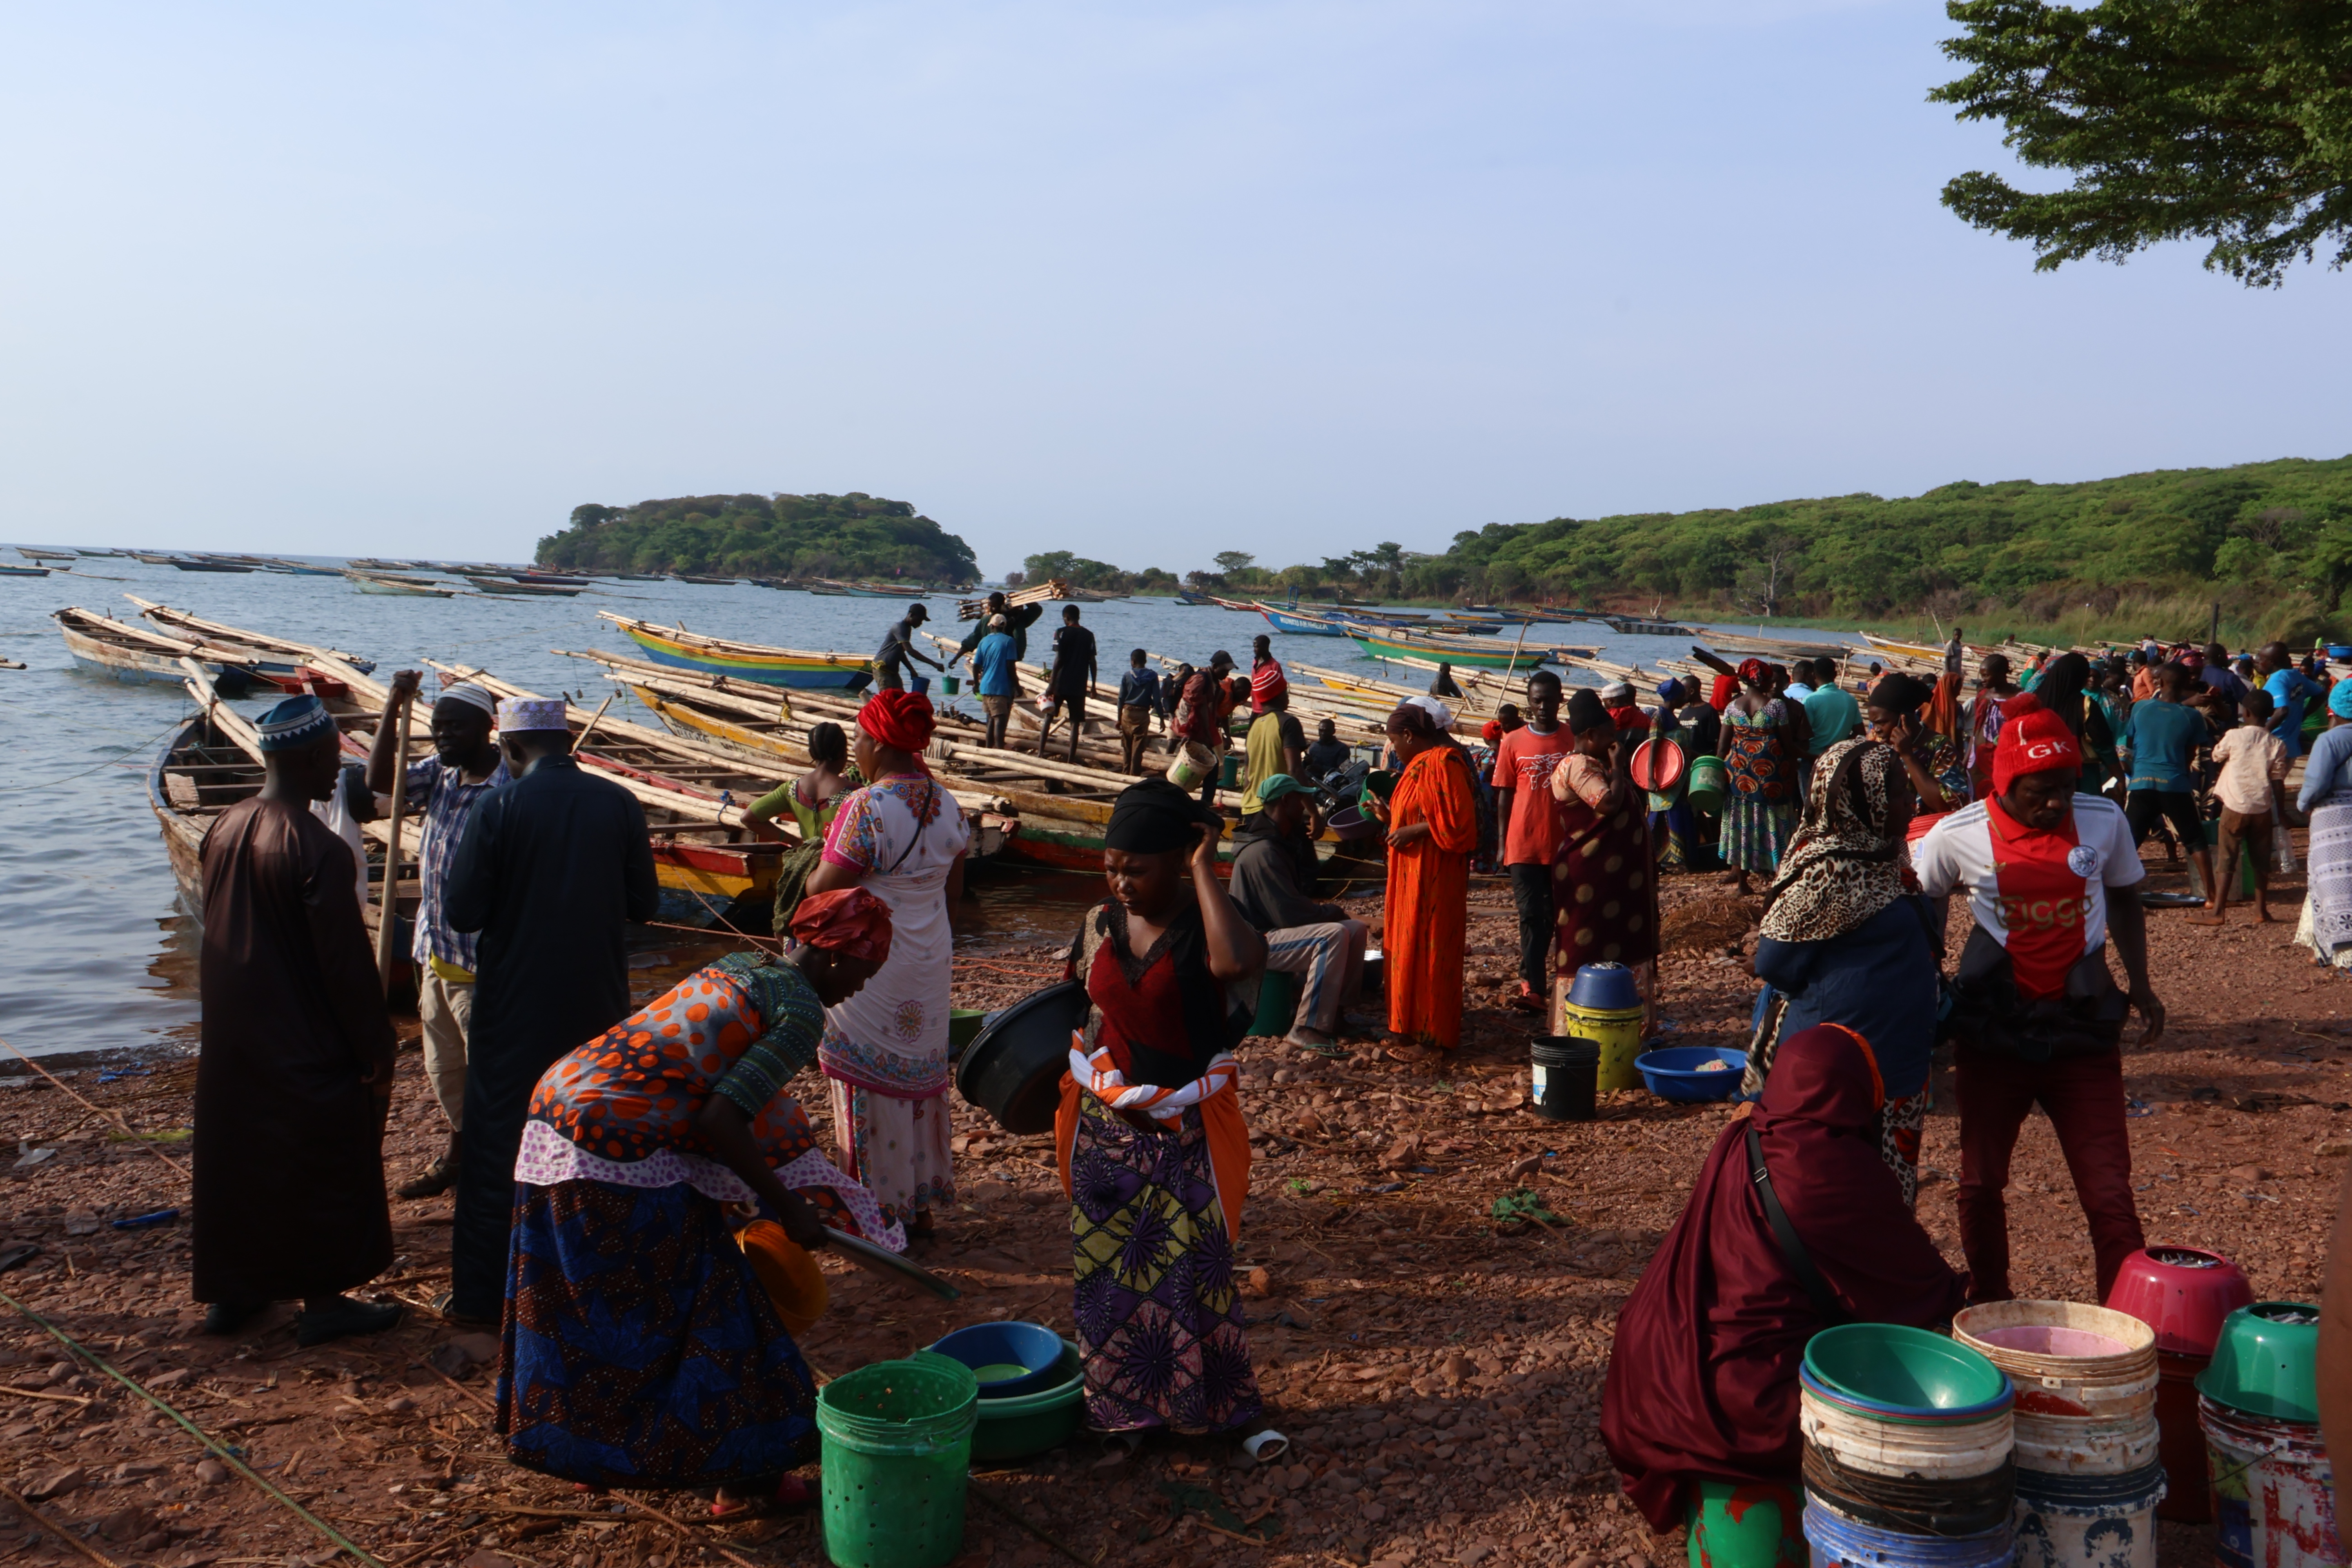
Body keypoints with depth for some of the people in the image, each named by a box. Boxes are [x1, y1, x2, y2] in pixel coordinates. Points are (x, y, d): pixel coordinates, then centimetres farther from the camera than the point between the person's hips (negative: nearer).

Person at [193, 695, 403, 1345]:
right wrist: (375, 1050, -11)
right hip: (305, 1043, -7)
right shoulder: (317, 850, -24)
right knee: (322, 1168, 7)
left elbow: (218, 929, 11)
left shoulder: (224, 828, 0)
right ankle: (322, 1300, 17)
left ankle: (229, 1292, 30)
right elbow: (346, 961, -20)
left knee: (234, 1157, 18)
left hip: (231, 1034, 7)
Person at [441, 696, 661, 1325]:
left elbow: (464, 913, -10)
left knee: (497, 1143, 8)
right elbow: (645, 903, 2)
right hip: (599, 1006, 3)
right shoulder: (620, 805, -3)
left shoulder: (498, 809, -11)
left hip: (515, 1005, -3)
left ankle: (479, 1292, 16)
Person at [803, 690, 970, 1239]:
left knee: (871, 1090, 5)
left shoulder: (867, 808, -21)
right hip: (928, 965, 7)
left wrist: (814, 868, 3)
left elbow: (823, 891, -18)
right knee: (921, 1080, 17)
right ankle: (921, 1208, 28)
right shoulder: (947, 805, 2)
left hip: (869, 963, -7)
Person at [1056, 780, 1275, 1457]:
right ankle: (1124, 1409, 28)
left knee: (1191, 1269, 1)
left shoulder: (1208, 924, -14)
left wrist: (1204, 869, -29)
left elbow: (1234, 961, -38)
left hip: (1187, 1132, -5)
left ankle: (1225, 1407, 20)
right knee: (1106, 1270, 11)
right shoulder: (1100, 925, 2)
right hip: (1106, 1128, 5)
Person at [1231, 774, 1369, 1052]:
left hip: (1276, 928, 11)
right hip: (1258, 941, -11)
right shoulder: (1262, 851, -21)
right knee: (1333, 936, -30)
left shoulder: (1282, 840, 12)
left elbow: (1305, 888, 11)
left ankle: (1335, 1012, 4)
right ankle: (1307, 1029, -29)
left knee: (1357, 931, 3)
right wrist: (1332, 911, -9)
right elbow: (1289, 912, -25)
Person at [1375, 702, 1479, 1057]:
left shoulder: (1442, 764, -17)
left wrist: (1414, 831, -21)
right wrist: (1391, 817, 14)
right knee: (1409, 948, 12)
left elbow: (1457, 821, -23)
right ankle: (1413, 1028, 19)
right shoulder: (1421, 764, 14)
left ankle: (1431, 1037, 0)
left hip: (1432, 876, -10)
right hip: (1413, 872, 10)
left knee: (1428, 951, -6)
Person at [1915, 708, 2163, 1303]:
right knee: (1981, 1184, 10)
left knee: (2109, 1192, -3)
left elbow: (2123, 900, 15)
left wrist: (2139, 982, 6)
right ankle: (1988, 1310, 29)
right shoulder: (1959, 835, -8)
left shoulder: (2104, 822, -3)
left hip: (2082, 1031, 0)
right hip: (1992, 1034, 0)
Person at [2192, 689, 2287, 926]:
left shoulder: (2234, 737, -8)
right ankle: (2261, 911, 14)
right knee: (2261, 862, 11)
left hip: (2235, 806, -2)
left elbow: (2216, 756, 11)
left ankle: (2217, 910, 0)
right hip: (2262, 809, 3)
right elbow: (2278, 782, 0)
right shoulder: (2277, 744, -1)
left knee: (2226, 860, 2)